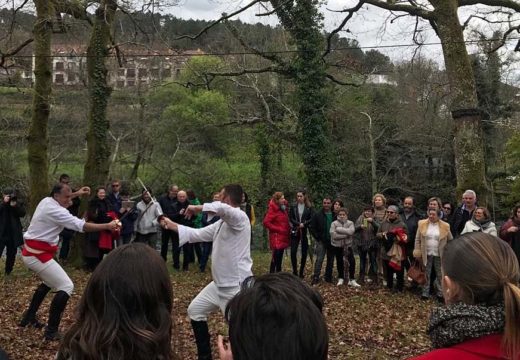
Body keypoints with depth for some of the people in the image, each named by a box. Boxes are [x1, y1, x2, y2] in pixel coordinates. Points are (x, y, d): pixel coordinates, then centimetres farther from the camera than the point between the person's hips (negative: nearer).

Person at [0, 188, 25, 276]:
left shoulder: (18, 203, 2)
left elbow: (23, 213, -10)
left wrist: (15, 205, -23)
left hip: (13, 233, 2)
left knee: (11, 253, 11)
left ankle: (8, 272, 24)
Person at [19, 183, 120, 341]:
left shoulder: (46, 201, 6)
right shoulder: (55, 210, -22)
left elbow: (62, 201, 32)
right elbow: (82, 226, -26)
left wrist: (78, 193, 24)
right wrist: (107, 226, -24)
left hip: (32, 251, 11)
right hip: (38, 254, -11)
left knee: (49, 282, 30)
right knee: (66, 286, -12)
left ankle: (29, 317, 38)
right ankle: (51, 331, -8)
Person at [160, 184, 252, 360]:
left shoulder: (240, 217, -18)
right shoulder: (222, 222, 10)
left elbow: (223, 208, -41)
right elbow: (198, 234, 18)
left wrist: (198, 207, -29)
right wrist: (172, 225, 20)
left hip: (237, 285, -10)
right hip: (220, 283, 10)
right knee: (195, 310, 18)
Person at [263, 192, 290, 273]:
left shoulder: (284, 208, 13)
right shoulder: (273, 209, -13)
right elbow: (266, 222, -20)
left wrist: (288, 229, 5)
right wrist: (278, 229, -17)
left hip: (283, 237, 8)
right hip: (276, 237, -8)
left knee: (280, 258, 14)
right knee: (275, 258, -8)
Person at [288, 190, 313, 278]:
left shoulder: (309, 208, 4)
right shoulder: (293, 207, 7)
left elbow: (311, 219, -2)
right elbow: (291, 219, 2)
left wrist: (303, 224, -16)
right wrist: (299, 224, -12)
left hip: (305, 232, 0)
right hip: (295, 232, 0)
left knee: (304, 253, 3)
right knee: (293, 252, -10)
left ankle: (301, 272, 15)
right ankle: (294, 271, 2)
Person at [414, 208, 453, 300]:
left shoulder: (445, 226, -2)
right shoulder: (422, 224, -2)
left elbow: (450, 241, 6)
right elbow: (417, 239, 1)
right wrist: (417, 253, -3)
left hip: (439, 255, 0)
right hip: (426, 254, 0)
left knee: (440, 275, 10)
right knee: (426, 275, 9)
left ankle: (440, 293, 22)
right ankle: (425, 293, 19)